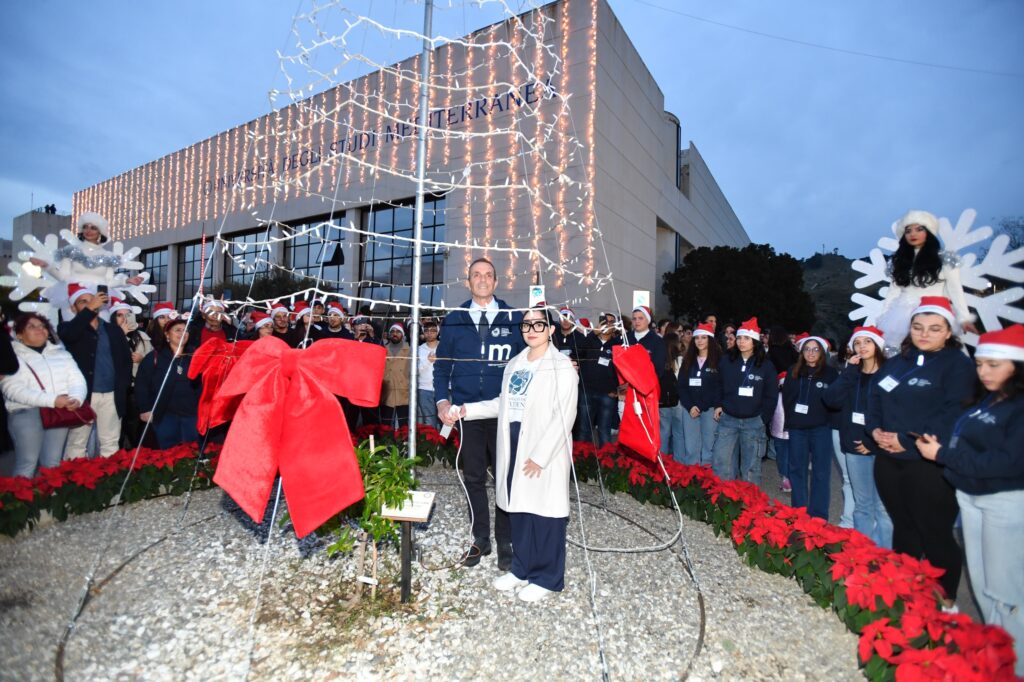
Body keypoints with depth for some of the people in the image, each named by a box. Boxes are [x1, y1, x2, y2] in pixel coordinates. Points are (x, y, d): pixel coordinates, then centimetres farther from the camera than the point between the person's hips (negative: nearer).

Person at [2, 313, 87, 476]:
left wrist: (77, 398, -16)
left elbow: (77, 380, 7)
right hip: (26, 413, -3)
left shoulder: (61, 353, 15)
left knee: (52, 463, 6)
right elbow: (14, 390, -10)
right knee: (28, 462, -5)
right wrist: (51, 400, -22)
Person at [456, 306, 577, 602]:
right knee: (518, 509, 14)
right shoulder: (514, 364, 13)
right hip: (514, 448, 6)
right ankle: (521, 569, 30)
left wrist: (540, 455, -17)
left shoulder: (562, 367, -9)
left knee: (544, 513, 2)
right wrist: (469, 409, 11)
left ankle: (546, 578, 19)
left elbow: (564, 417, -15)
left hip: (545, 452, -6)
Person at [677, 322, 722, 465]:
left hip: (710, 409, -3)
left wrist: (718, 407, -13)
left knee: (708, 446, 0)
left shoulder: (719, 360, 2)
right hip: (690, 409, 3)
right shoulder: (688, 360, 12)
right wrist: (690, 406, -4)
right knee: (690, 448, 2)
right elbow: (681, 385, 8)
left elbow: (721, 387, -3)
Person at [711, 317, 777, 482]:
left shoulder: (766, 365, 0)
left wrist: (763, 418, -1)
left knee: (751, 466, 7)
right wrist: (718, 405, 2)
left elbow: (771, 395, 3)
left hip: (753, 421, -1)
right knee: (719, 462, -2)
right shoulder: (726, 361, 3)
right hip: (728, 419, 1)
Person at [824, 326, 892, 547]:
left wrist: (874, 443, -11)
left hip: (880, 448, -4)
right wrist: (850, 371, -7)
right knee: (861, 504, 12)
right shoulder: (851, 374, 11)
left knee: (882, 505, -2)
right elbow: (831, 400, -4)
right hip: (854, 447, 4)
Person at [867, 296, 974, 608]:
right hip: (889, 461, 6)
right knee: (903, 527, 18)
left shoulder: (958, 364, -5)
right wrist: (875, 429, -3)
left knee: (935, 533, 3)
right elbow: (875, 398, 15)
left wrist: (907, 440, -18)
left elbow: (952, 414, -15)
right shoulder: (896, 363, 15)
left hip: (929, 463, -6)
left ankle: (945, 601, 20)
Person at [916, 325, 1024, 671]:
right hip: (971, 496, 8)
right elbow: (965, 442, 13)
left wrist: (943, 455, -20)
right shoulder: (984, 400, 10)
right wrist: (937, 443, -4)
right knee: (980, 581, 17)